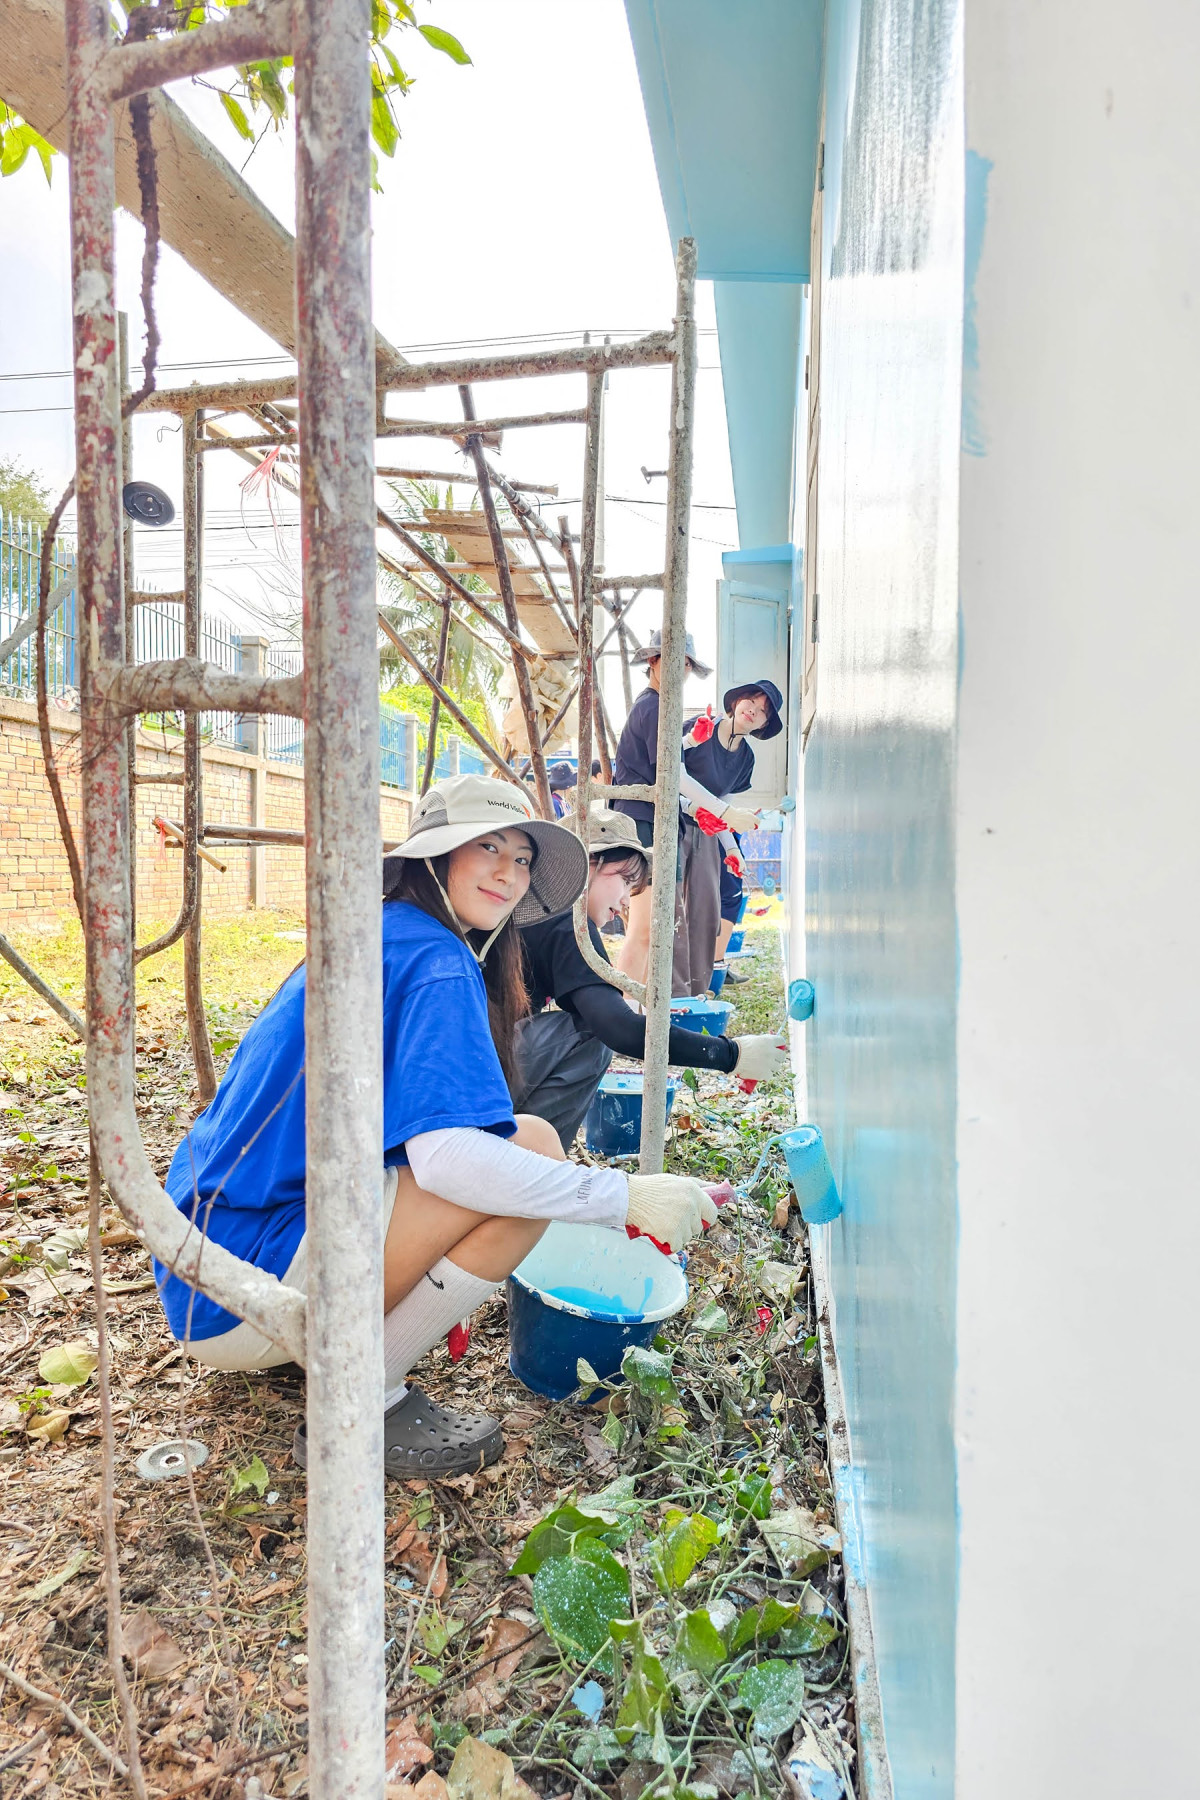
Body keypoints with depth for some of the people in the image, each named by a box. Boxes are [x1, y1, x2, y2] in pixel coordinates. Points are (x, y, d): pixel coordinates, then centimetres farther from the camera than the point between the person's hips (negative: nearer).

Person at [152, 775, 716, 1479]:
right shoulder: (435, 957, -15)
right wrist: (629, 1200, -25)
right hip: (246, 1283, -9)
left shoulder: (378, 936, 13)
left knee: (508, 1160, 20)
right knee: (531, 1147, -20)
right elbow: (446, 1153, -29)